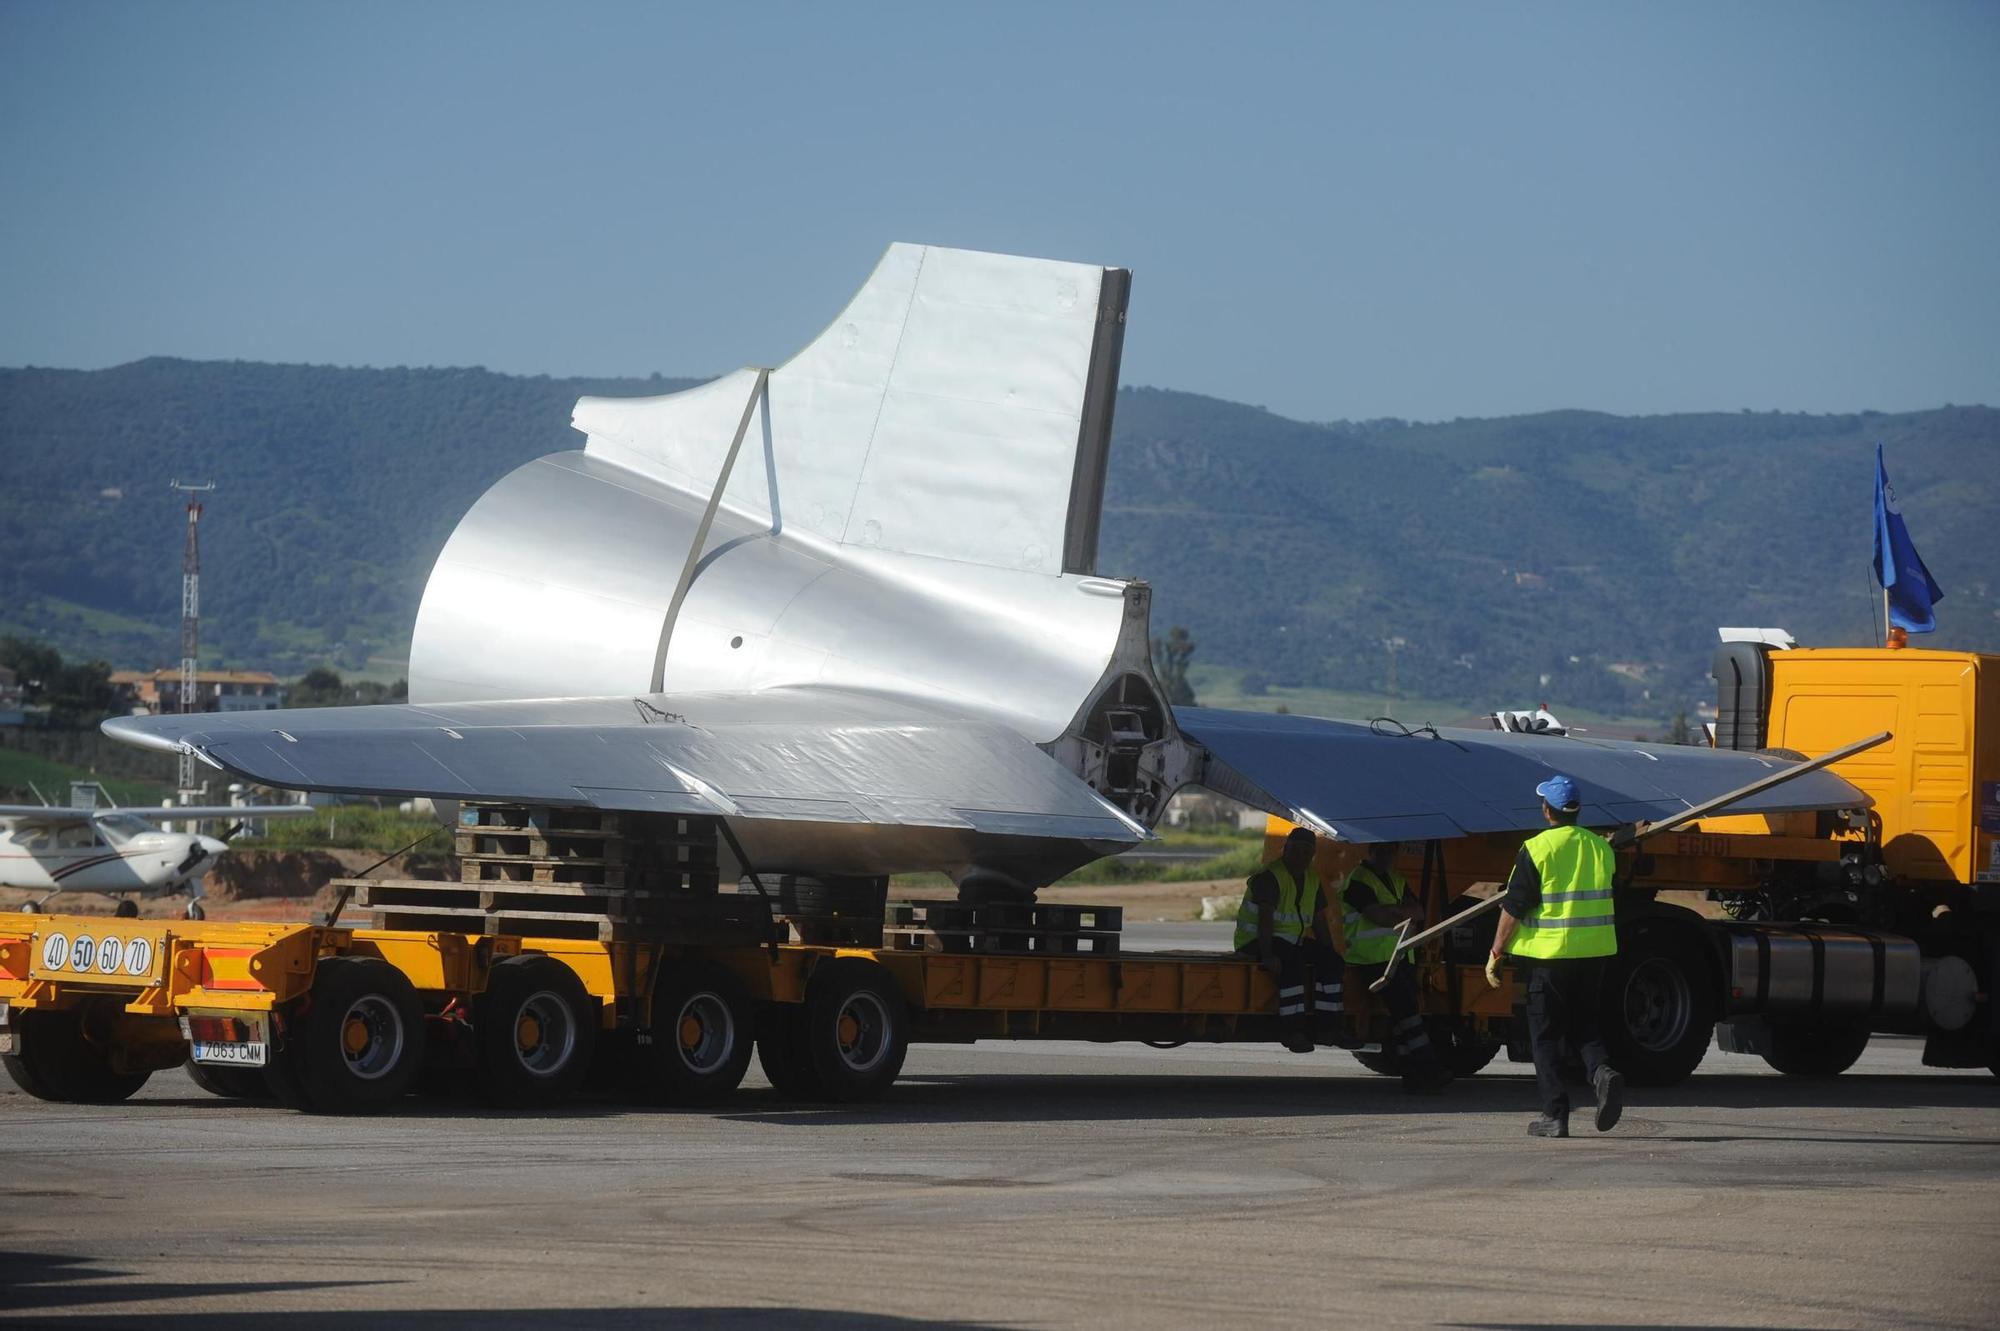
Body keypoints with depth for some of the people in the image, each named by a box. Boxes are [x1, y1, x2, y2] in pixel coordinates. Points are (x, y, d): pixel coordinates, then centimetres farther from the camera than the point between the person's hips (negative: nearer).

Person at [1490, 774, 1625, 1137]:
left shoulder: (1536, 850, -10)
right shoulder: (1600, 847, 7)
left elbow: (1513, 909, -10)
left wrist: (1496, 954, -3)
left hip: (1548, 953, -5)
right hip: (1593, 953, 5)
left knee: (1546, 1033, 4)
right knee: (1583, 1025, 17)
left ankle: (1555, 1114, 1)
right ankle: (1603, 1072, -12)